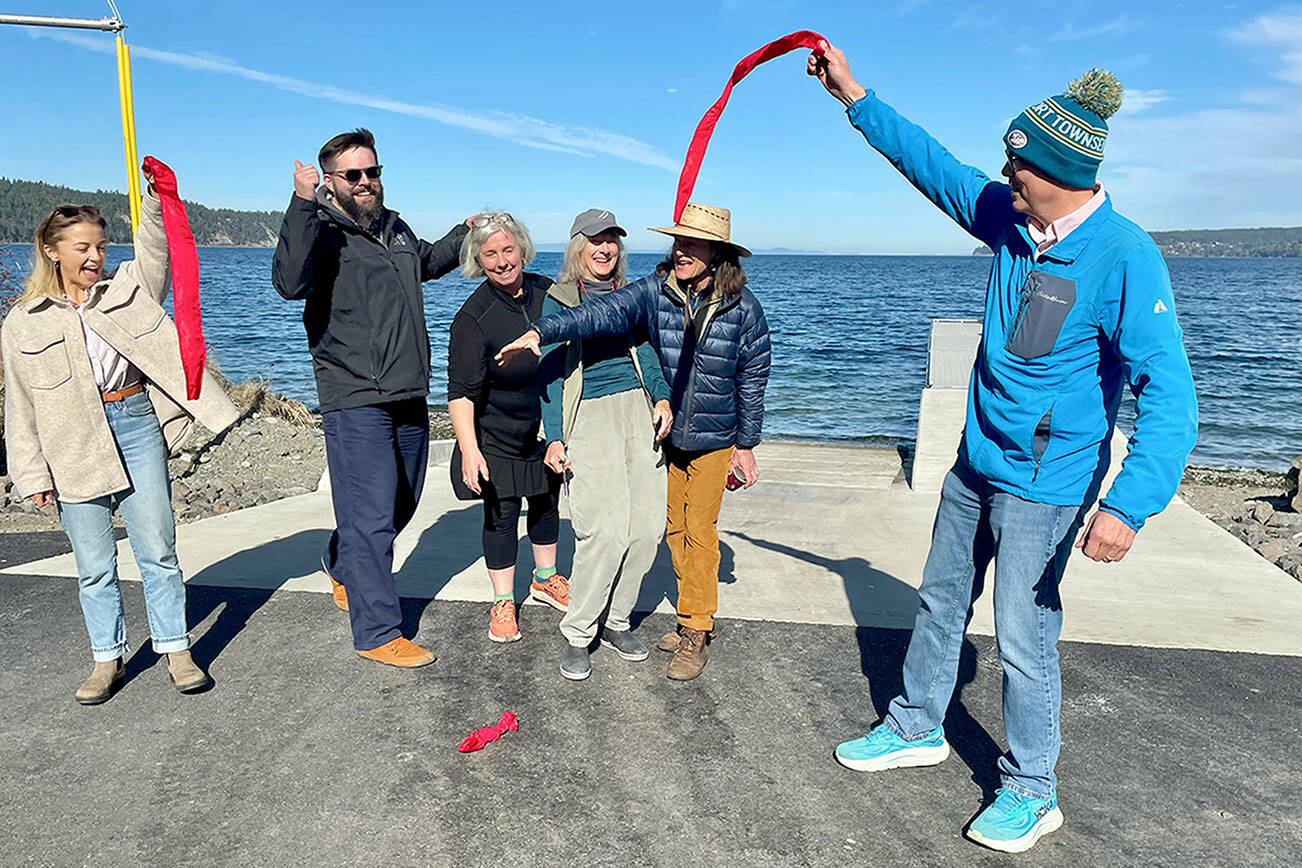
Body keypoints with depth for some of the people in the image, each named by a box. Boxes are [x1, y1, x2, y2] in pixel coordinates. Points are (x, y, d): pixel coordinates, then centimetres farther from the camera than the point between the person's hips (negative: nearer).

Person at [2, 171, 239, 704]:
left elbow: (154, 250, -6)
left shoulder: (128, 288, 8)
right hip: (74, 447, 0)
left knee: (158, 552, 3)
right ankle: (107, 660, 23)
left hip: (137, 425, 0)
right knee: (94, 564, 8)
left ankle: (176, 651, 14)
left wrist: (157, 200, -23)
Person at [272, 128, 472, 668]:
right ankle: (378, 634, 5)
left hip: (409, 398, 8)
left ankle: (341, 566, 46)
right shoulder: (321, 233, -8)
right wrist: (303, 204, -33)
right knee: (371, 513, -6)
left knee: (402, 502, 21)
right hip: (355, 404, -8)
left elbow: (427, 262, 38)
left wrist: (466, 234, 29)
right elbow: (290, 283, -30)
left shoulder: (395, 229, 15)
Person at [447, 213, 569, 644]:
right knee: (502, 513, 1)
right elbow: (461, 393, -21)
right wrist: (469, 449, -30)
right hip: (498, 435, -5)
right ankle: (503, 602, 19)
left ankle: (545, 579, 41)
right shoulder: (473, 317, -20)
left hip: (548, 426, 5)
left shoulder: (546, 291, -5)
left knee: (547, 501, 19)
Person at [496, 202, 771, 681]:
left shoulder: (742, 307, -12)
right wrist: (541, 331, -38)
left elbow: (752, 379, -4)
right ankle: (697, 614, 30)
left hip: (714, 438, -3)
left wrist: (746, 445, -3)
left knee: (699, 530, -3)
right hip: (666, 431, 3)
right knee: (673, 525, 12)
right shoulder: (656, 291, -10)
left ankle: (694, 633, 9)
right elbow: (603, 313, -24)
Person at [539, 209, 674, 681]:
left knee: (648, 526, -2)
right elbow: (553, 371, 2)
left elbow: (644, 350, 13)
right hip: (589, 416, -4)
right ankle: (578, 634, 4)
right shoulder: (558, 298, 4)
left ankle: (617, 620, 18)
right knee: (605, 531, -14)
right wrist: (554, 438, -5)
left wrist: (662, 396, -6)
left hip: (638, 411, 5)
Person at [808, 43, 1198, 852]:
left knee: (1025, 641, 0)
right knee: (941, 603, 19)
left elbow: (1169, 395, -26)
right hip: (975, 463, 8)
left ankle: (1032, 793, 22)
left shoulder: (1125, 257, -22)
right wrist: (854, 95, 13)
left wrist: (1129, 505, -36)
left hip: (1043, 485, -7)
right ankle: (916, 728, 39)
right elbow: (932, 162, 12)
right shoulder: (1008, 217, -2)